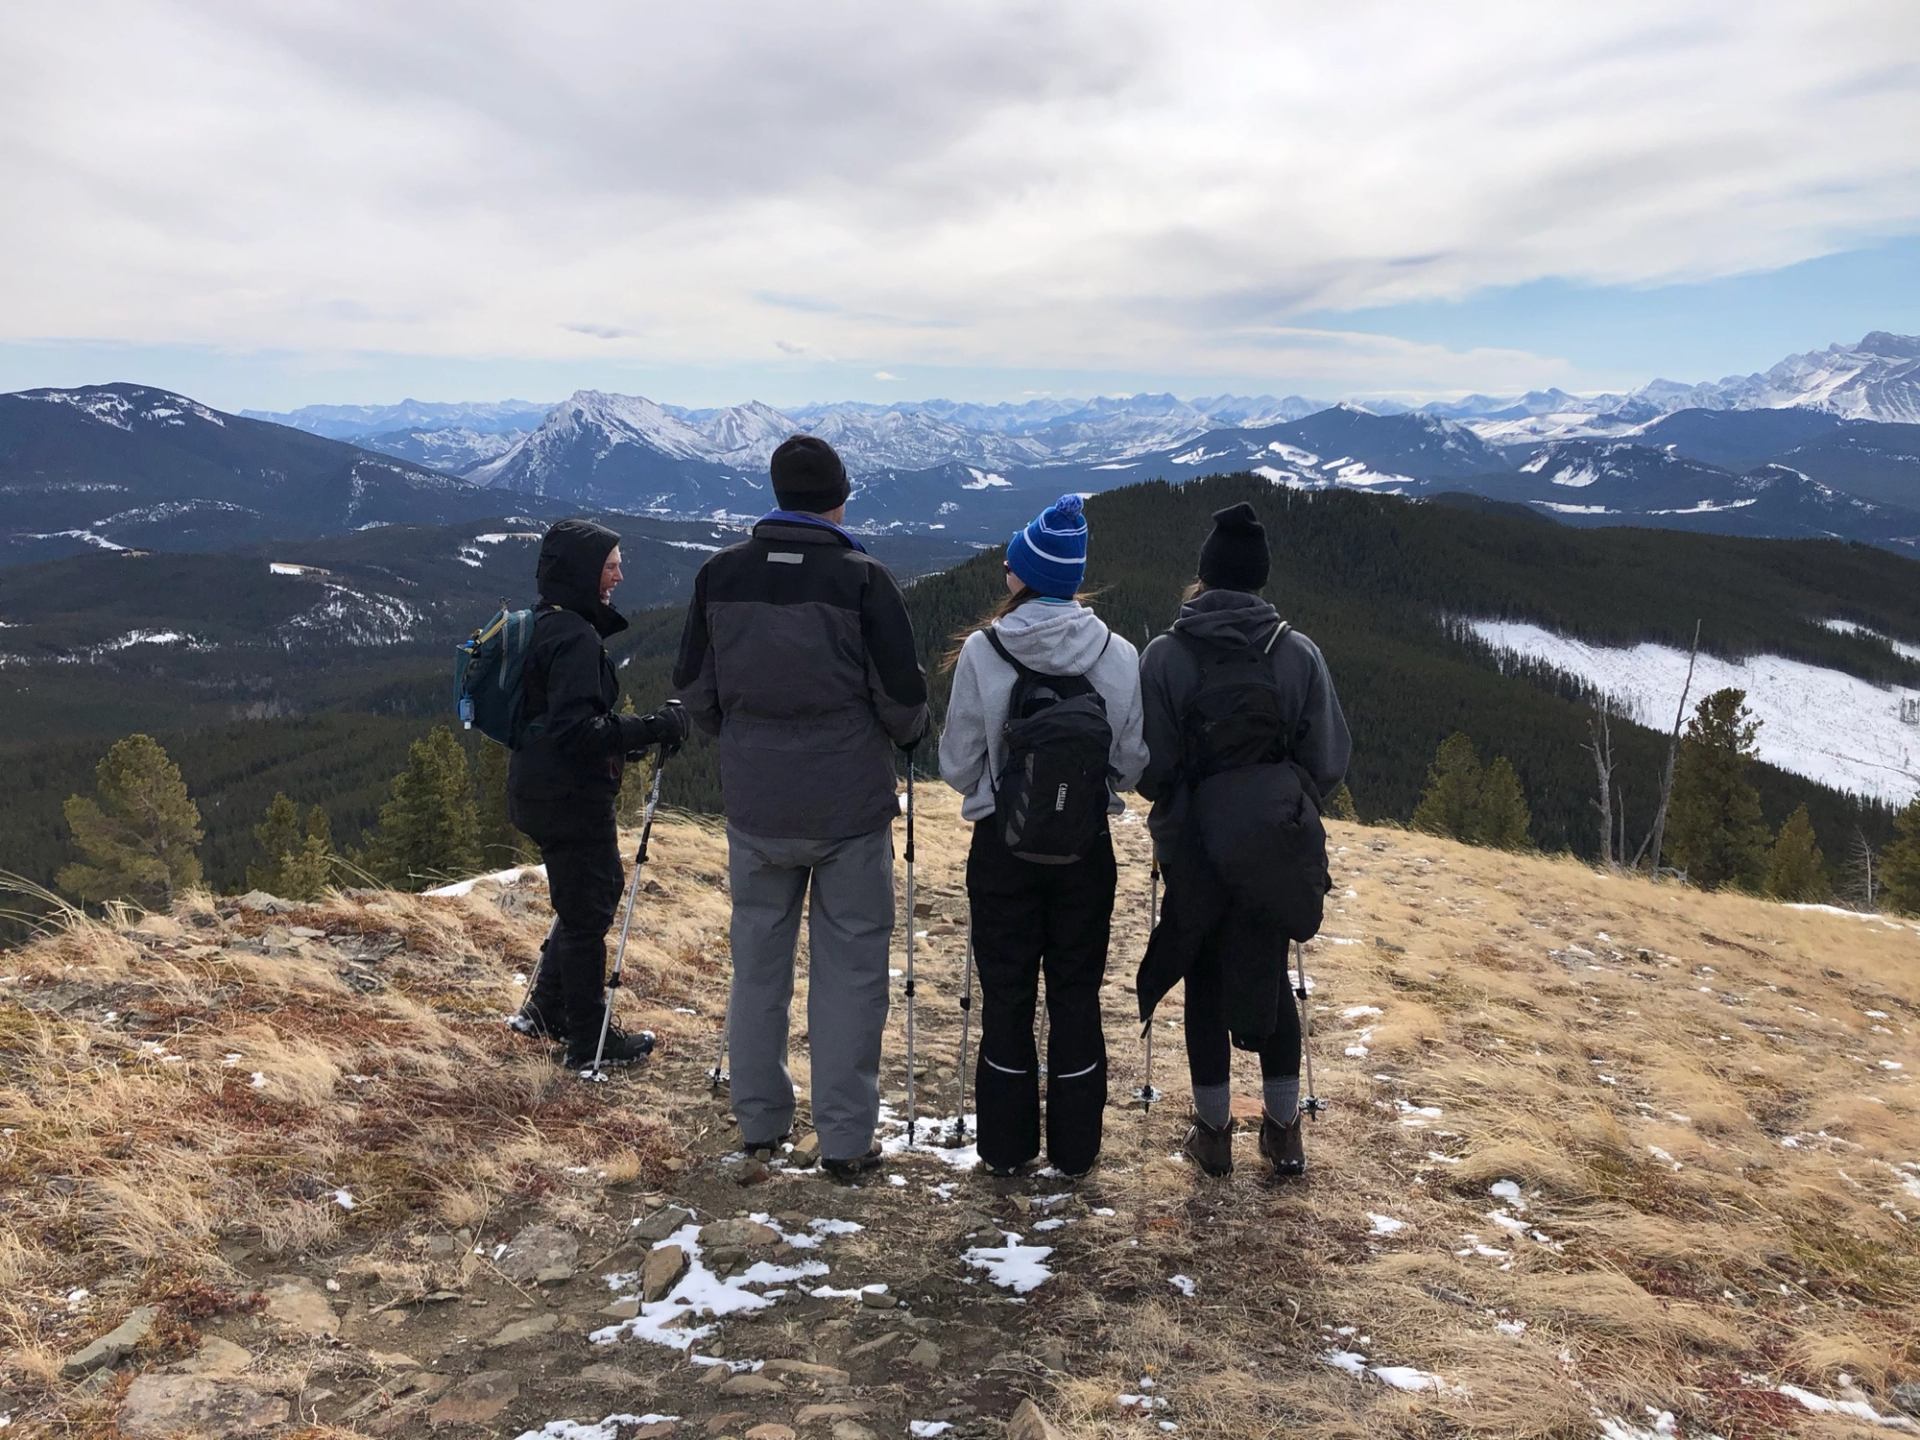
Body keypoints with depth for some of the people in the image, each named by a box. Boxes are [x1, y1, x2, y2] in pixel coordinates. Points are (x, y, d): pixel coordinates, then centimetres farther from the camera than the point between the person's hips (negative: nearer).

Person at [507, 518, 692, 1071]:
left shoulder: (545, 625, 12)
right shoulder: (575, 637, -21)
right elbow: (576, 729, -28)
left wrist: (625, 739, 18)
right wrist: (654, 727, -24)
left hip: (539, 789, 10)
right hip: (570, 796, -10)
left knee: (600, 888, 23)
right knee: (587, 911, 2)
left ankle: (546, 1010, 33)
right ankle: (591, 1042, 15)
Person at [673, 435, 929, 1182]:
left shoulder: (721, 574, 0)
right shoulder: (862, 578, -12)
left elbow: (693, 686, 6)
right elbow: (903, 694, -10)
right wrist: (909, 735, 13)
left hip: (754, 807, 4)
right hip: (850, 810, -3)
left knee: (758, 960, 17)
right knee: (850, 967, 7)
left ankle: (759, 1121, 28)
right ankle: (845, 1140, 12)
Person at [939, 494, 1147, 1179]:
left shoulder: (983, 652, -12)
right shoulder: (1117, 655, -8)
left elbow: (957, 763, -5)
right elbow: (1132, 761, -1)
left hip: (1002, 848, -1)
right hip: (1087, 850, 2)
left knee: (1006, 994, 13)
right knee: (1077, 993, 14)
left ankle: (1006, 1146, 24)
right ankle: (1075, 1147, 25)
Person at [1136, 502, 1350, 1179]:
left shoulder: (1164, 655, -10)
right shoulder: (1298, 652, -6)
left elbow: (1149, 766, -9)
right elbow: (1329, 761, -4)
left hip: (1195, 848, -1)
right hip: (1275, 847, 2)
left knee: (1206, 982, 13)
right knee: (1268, 974, 18)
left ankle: (1214, 1131, 23)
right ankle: (1284, 1130, 26)